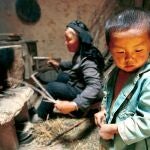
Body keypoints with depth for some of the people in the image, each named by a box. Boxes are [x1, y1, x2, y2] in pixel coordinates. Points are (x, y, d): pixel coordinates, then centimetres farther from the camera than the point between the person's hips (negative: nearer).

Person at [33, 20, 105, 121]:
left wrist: (74, 105, -52)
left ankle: (39, 117, 10)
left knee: (51, 87, -11)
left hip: (83, 94, -9)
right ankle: (47, 111, 27)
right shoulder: (82, 53, -1)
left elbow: (94, 86, -43)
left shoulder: (87, 61, -31)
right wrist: (59, 64, 14)